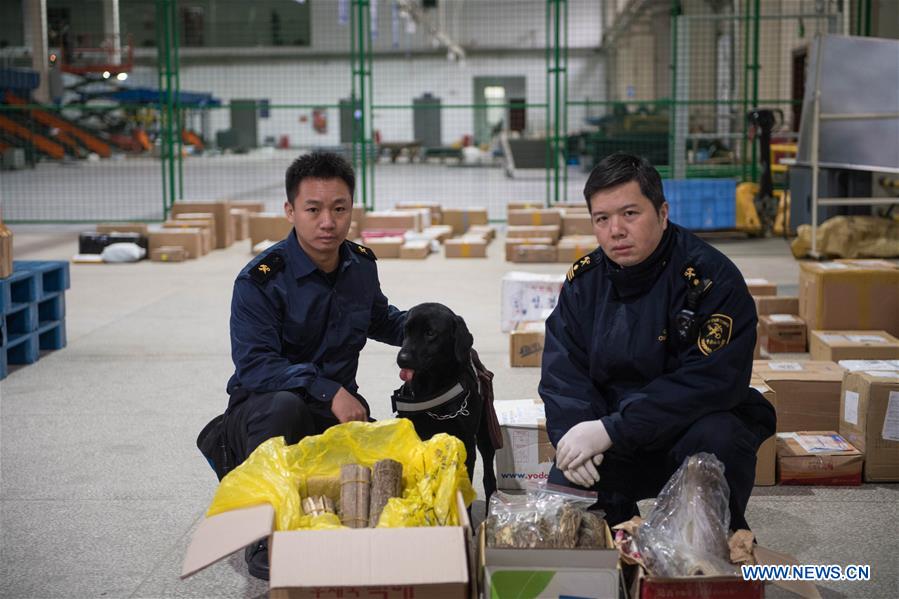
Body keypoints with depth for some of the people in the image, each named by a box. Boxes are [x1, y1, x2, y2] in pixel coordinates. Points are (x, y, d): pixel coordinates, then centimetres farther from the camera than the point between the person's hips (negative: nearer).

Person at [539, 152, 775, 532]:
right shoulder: (584, 279, 0)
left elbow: (710, 381, -27)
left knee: (716, 438, -34)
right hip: (617, 443, 4)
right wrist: (573, 433, -23)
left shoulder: (711, 277, -19)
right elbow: (562, 368, -1)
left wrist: (611, 430, -30)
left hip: (696, 423, -4)